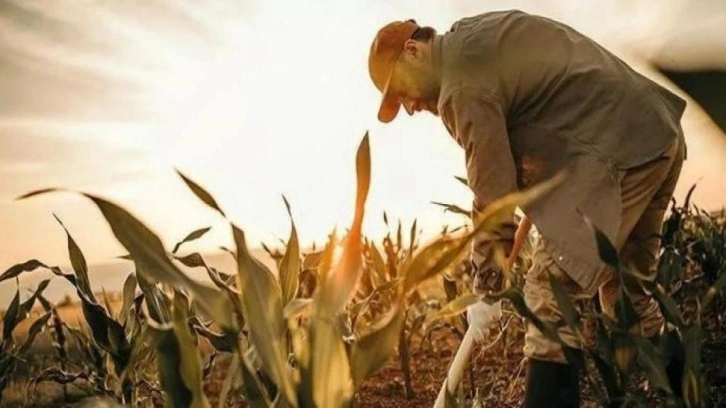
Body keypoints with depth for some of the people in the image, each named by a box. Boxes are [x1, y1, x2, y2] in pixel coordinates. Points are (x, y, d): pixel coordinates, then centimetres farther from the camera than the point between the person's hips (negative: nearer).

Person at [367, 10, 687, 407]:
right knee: (626, 290, 20)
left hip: (615, 150, -11)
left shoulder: (463, 87, -13)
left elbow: (492, 191, -13)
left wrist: (486, 285, -5)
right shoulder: (473, 33, 16)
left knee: (551, 294, -11)